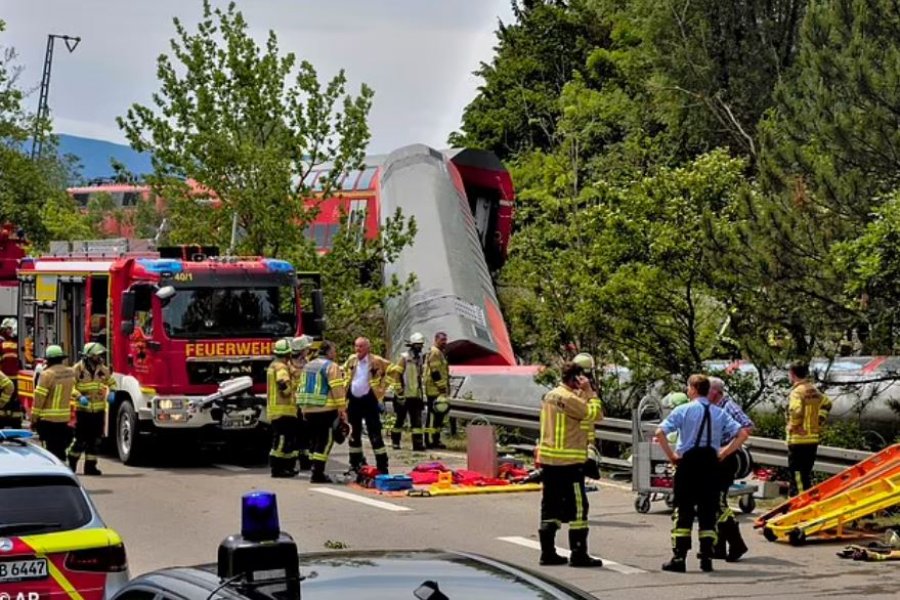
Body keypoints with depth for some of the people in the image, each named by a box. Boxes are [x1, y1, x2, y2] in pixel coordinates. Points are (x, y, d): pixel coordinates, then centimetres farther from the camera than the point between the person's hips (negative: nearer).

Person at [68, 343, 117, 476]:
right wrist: (79, 396, -25)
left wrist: (111, 392, 1)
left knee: (95, 439, 6)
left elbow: (111, 382, 21)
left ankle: (90, 465, 13)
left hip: (99, 410, 5)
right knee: (80, 439, -3)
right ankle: (72, 463, 15)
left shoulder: (103, 369, 7)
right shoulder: (78, 369, -8)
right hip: (83, 410, -5)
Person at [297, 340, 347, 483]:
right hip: (326, 410, -8)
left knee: (314, 440, 15)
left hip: (308, 410, 8)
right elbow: (337, 389, -15)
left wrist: (303, 408, 23)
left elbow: (302, 387, 20)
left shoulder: (308, 366, 18)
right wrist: (342, 409, -13)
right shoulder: (331, 366, -7)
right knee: (325, 441, -5)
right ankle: (317, 473, -10)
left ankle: (316, 471, 16)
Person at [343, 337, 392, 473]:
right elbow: (344, 371, 24)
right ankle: (355, 464, 26)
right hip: (353, 400, 5)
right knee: (354, 433, 14)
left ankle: (382, 466, -4)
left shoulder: (377, 361, -9)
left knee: (375, 434, -6)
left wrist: (382, 386, -2)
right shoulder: (351, 360, 5)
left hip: (369, 400, -5)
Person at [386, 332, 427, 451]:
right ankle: (395, 441, 16)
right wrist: (399, 391, -18)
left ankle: (418, 442, -2)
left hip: (416, 395, 6)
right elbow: (396, 374, -14)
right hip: (404, 395, -6)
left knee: (417, 420, -1)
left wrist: (422, 393, 23)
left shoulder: (420, 358, 13)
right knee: (400, 418, 4)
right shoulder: (404, 358, -9)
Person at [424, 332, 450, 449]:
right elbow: (435, 372, -20)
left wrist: (445, 388, 26)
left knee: (438, 415, 13)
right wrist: (442, 387, -20)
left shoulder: (440, 353, 22)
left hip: (438, 391, 11)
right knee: (432, 415, -9)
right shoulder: (435, 352, -12)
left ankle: (435, 440, 19)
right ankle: (430, 441, -8)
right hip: (434, 391, -11)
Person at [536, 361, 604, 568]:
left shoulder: (549, 396, 13)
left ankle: (548, 552, 14)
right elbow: (595, 413, -15)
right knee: (577, 508, -3)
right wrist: (589, 391, -8)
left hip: (548, 460, 9)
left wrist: (582, 393, 12)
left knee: (550, 507, 12)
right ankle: (579, 554, -3)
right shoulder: (569, 398, -15)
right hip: (568, 462, -9)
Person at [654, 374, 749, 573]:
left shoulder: (683, 410, -5)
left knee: (683, 511, 1)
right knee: (708, 511, 8)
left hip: (688, 462, -3)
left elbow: (660, 432, -14)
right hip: (711, 464, 3)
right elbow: (742, 434, 2)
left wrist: (671, 455, -5)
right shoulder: (719, 413, 5)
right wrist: (723, 453, 5)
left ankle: (678, 558, -4)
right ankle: (706, 558, 5)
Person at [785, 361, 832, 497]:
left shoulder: (797, 391, -15)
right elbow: (827, 403, 23)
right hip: (813, 438, 8)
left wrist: (793, 425, -14)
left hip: (798, 439, -8)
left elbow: (796, 411, -31)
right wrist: (819, 421, 18)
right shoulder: (814, 391, 11)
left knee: (797, 474, -4)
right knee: (807, 473, 17)